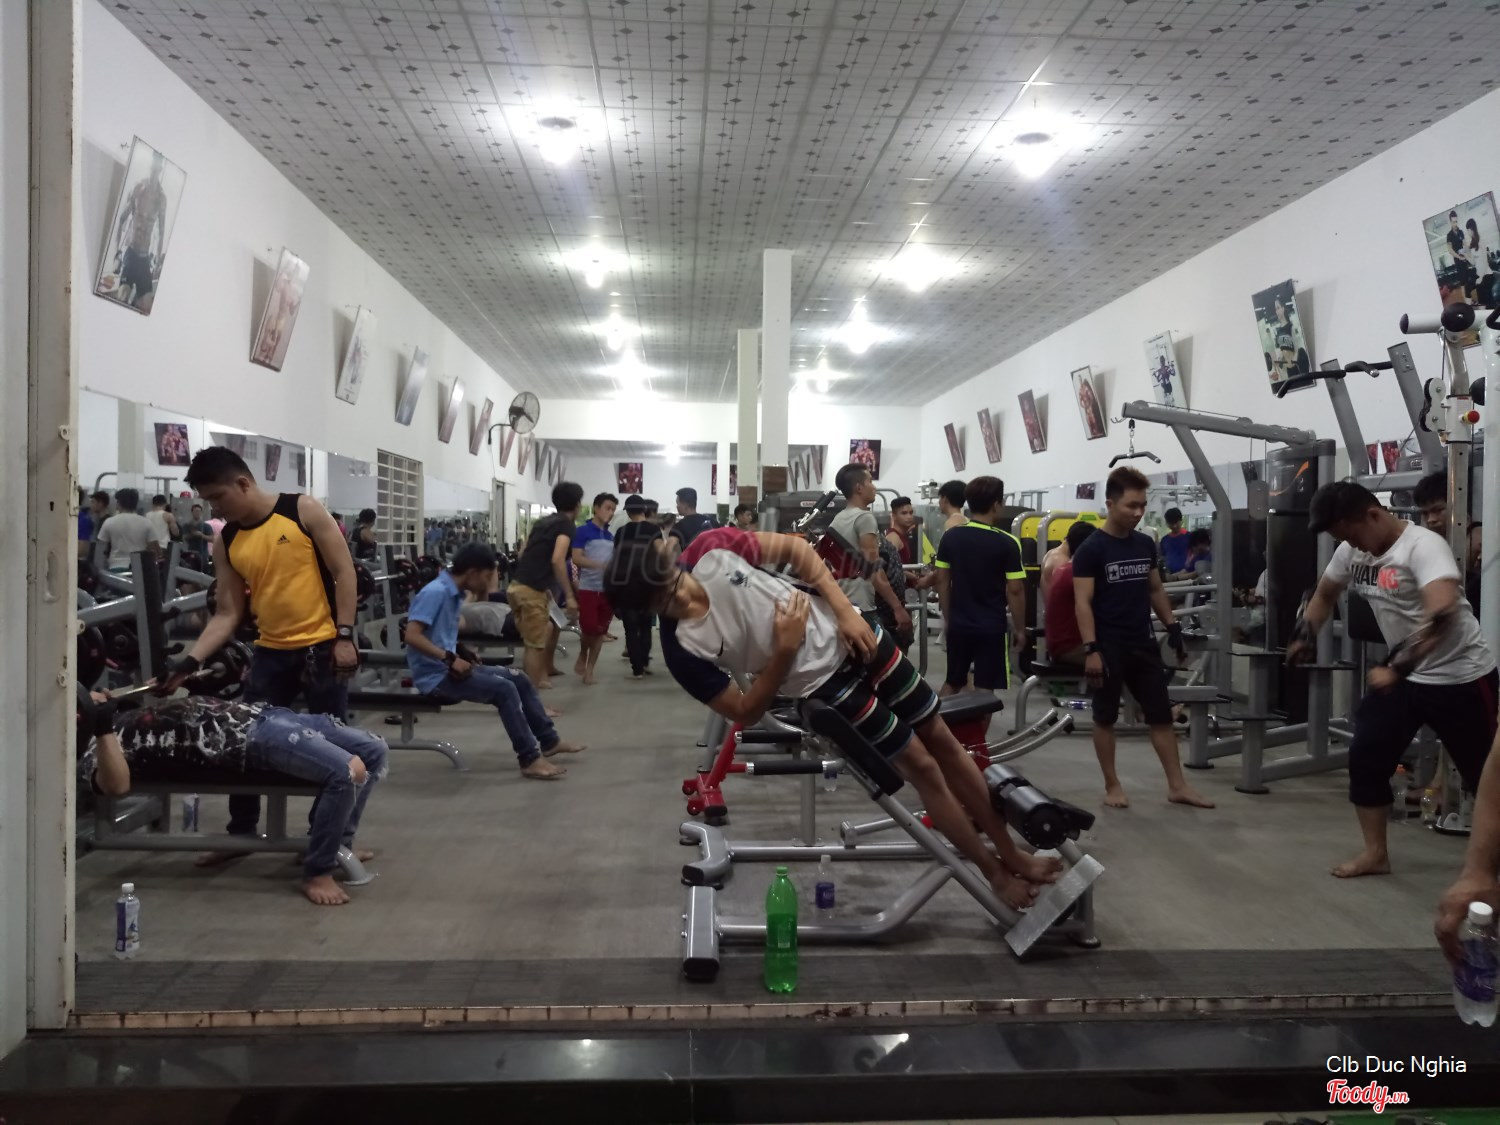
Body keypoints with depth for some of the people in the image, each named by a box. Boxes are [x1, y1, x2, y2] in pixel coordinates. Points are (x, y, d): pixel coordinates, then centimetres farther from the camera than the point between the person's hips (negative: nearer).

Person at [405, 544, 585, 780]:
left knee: (519, 679, 8)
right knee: (504, 689, -23)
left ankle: (548, 740, 17)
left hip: (450, 666, 10)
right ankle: (530, 760, -18)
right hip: (434, 675, -10)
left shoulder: (455, 593, 9)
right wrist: (451, 658, -27)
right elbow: (412, 636, -27)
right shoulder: (435, 592, -20)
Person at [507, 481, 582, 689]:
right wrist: (569, 596, -18)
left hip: (517, 586, 8)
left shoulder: (543, 521, 19)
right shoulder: (567, 524, -5)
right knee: (535, 645, -3)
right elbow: (557, 560, -19)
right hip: (532, 591, -8)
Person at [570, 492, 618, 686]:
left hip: (607, 589, 6)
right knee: (589, 628, -10)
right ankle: (582, 658, 19)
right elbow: (576, 558, -13)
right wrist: (600, 565, -24)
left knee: (601, 631, 5)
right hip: (588, 588, -6)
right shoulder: (583, 531, -4)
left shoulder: (610, 536, 15)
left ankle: (589, 670, 13)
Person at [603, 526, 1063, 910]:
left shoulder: (711, 548, -14)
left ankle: (1011, 851, 29)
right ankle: (994, 871, 23)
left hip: (845, 632, 4)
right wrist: (784, 652, -26)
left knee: (941, 739, 11)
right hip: (822, 680, -3)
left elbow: (794, 549, -3)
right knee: (921, 765, 0)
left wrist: (846, 610, -11)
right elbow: (746, 713, -14)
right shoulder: (683, 648, -21)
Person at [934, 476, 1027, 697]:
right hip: (991, 628, -4)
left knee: (952, 683, 18)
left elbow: (942, 581, 5)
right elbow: (1015, 590, -10)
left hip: (959, 625, 4)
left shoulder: (950, 537, 1)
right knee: (984, 690, 4)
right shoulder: (1007, 543, -11)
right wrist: (1019, 628, 1)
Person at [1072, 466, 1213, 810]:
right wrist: (1091, 649, -21)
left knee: (1161, 715, 7)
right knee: (1105, 717, 6)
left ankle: (1177, 785, 13)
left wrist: (1174, 630, 12)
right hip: (1108, 646, -6)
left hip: (1143, 643, 6)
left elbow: (1156, 590, 17)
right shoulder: (1091, 549, -11)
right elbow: (1083, 603, -14)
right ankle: (1112, 785, 16)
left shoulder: (1145, 544, 7)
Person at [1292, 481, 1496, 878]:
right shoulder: (1351, 551, -1)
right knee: (1365, 758, 3)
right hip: (1403, 674, 7)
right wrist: (1304, 636, 6)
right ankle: (1375, 853, 16)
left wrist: (1396, 667, -40)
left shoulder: (1422, 545, -24)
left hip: (1461, 677, -7)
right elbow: (1325, 593, 19)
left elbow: (1443, 613, -39)